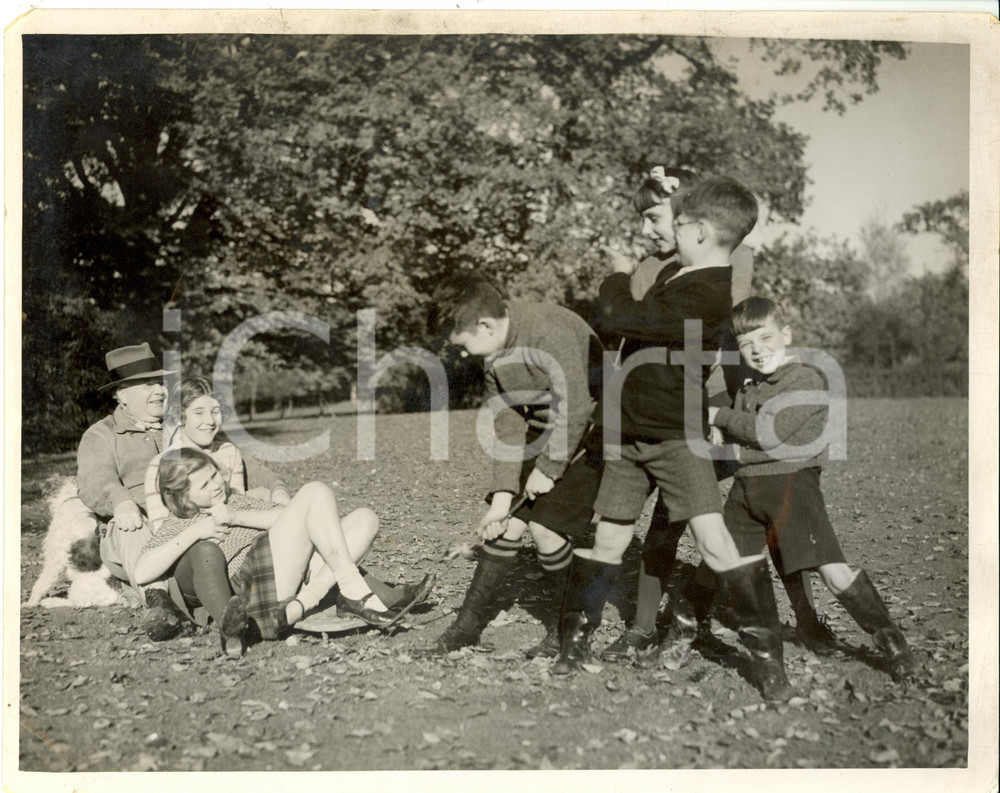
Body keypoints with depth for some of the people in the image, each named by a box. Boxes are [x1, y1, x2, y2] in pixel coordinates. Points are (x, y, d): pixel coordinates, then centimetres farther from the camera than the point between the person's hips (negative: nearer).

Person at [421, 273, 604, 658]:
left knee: (546, 525, -13)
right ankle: (470, 621, 13)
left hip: (588, 437, -7)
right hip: (544, 438, 7)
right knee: (509, 520, 2)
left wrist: (548, 469, -16)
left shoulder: (550, 333, -29)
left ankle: (566, 627, 10)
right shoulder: (495, 353, -2)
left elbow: (574, 408, -27)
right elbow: (508, 423, -2)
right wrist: (502, 493, -9)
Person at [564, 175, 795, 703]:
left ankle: (767, 657, 0)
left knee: (715, 540, -14)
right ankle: (574, 642, 25)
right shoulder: (685, 277, 8)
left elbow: (611, 318, -21)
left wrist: (619, 275, -3)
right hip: (626, 432, 9)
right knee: (607, 538, 12)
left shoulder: (702, 295, -22)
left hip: (676, 436, -9)